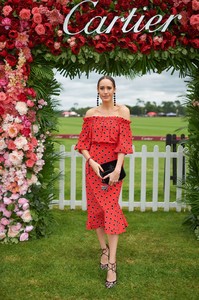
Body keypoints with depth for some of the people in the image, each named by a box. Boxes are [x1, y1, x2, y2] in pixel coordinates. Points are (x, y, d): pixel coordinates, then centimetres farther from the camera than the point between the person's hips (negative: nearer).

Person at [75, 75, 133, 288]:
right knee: (95, 208, 8)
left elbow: (124, 141, -7)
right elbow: (83, 143, 5)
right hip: (93, 166, 3)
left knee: (111, 209, -5)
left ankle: (112, 264, -2)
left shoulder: (122, 111, -1)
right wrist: (91, 161, -11)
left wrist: (118, 168, -16)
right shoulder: (91, 113, 6)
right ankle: (104, 249, 28)